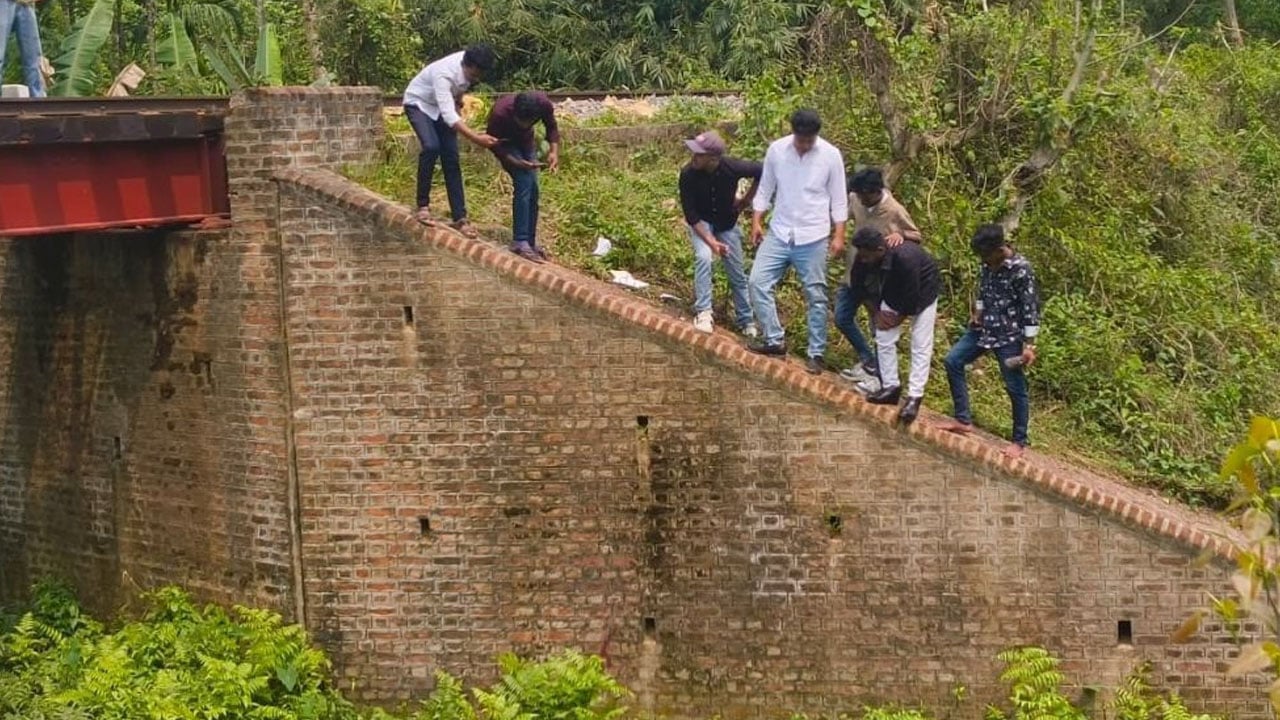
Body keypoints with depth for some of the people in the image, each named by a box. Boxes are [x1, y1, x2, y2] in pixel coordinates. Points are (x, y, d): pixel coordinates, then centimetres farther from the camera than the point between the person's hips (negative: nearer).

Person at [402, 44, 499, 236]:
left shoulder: (471, 67, -19)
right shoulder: (444, 74, -40)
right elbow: (448, 115, -48)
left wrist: (456, 104, 14)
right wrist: (475, 138, -55)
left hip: (442, 106, 6)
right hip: (419, 104, -6)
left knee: (451, 159, -6)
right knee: (431, 147, -29)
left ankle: (460, 218, -6)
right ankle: (423, 205, -15)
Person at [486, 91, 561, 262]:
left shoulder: (544, 104, -31)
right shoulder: (500, 113, -40)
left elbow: (551, 127, -10)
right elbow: (495, 145, -25)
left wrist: (554, 150, -24)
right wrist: (517, 163, -37)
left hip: (526, 141, 5)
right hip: (505, 143, -5)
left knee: (533, 188, -1)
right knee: (523, 184, -20)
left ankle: (530, 241, 9)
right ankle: (520, 243, -19)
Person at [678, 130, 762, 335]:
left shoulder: (732, 168, -30)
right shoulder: (688, 174, -29)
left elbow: (761, 173, -12)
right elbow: (691, 215, -23)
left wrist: (747, 200, -8)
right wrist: (710, 241, -29)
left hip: (727, 224, 1)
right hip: (701, 222, -1)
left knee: (737, 274, 6)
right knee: (704, 257, -28)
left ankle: (746, 321, 22)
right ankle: (703, 312, -18)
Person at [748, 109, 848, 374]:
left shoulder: (831, 155, -8)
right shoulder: (776, 150, -3)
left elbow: (838, 199, -2)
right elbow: (765, 190, 7)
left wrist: (839, 235, -7)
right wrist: (756, 221, 1)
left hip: (813, 238, -3)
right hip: (779, 233, 3)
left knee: (816, 297, 2)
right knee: (758, 281, -6)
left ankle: (817, 354, 10)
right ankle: (774, 341, 4)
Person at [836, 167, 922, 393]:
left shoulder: (894, 212, -22)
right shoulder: (857, 200, -7)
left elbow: (917, 237, -11)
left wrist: (900, 235, -33)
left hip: (878, 279, -7)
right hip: (854, 273, 7)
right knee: (842, 319, 15)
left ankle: (878, 377, 19)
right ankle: (868, 362, 34)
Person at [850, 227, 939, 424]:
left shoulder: (905, 258, -42)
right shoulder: (865, 257, -24)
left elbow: (913, 298, -32)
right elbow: (857, 284, -4)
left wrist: (900, 318, -15)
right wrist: (876, 312, -9)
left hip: (922, 293, -6)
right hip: (894, 292, 6)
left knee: (920, 345, -10)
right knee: (884, 338, 2)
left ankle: (914, 396, -10)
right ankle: (891, 387, 12)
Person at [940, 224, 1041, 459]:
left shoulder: (1021, 270, -22)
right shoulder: (989, 263, -1)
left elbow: (1031, 309, -19)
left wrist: (1029, 346, -20)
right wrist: (977, 312, 14)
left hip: (1009, 336, -8)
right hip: (984, 328, 8)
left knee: (1015, 388, 1)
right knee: (953, 361, 7)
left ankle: (1020, 442, 13)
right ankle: (963, 421, 15)